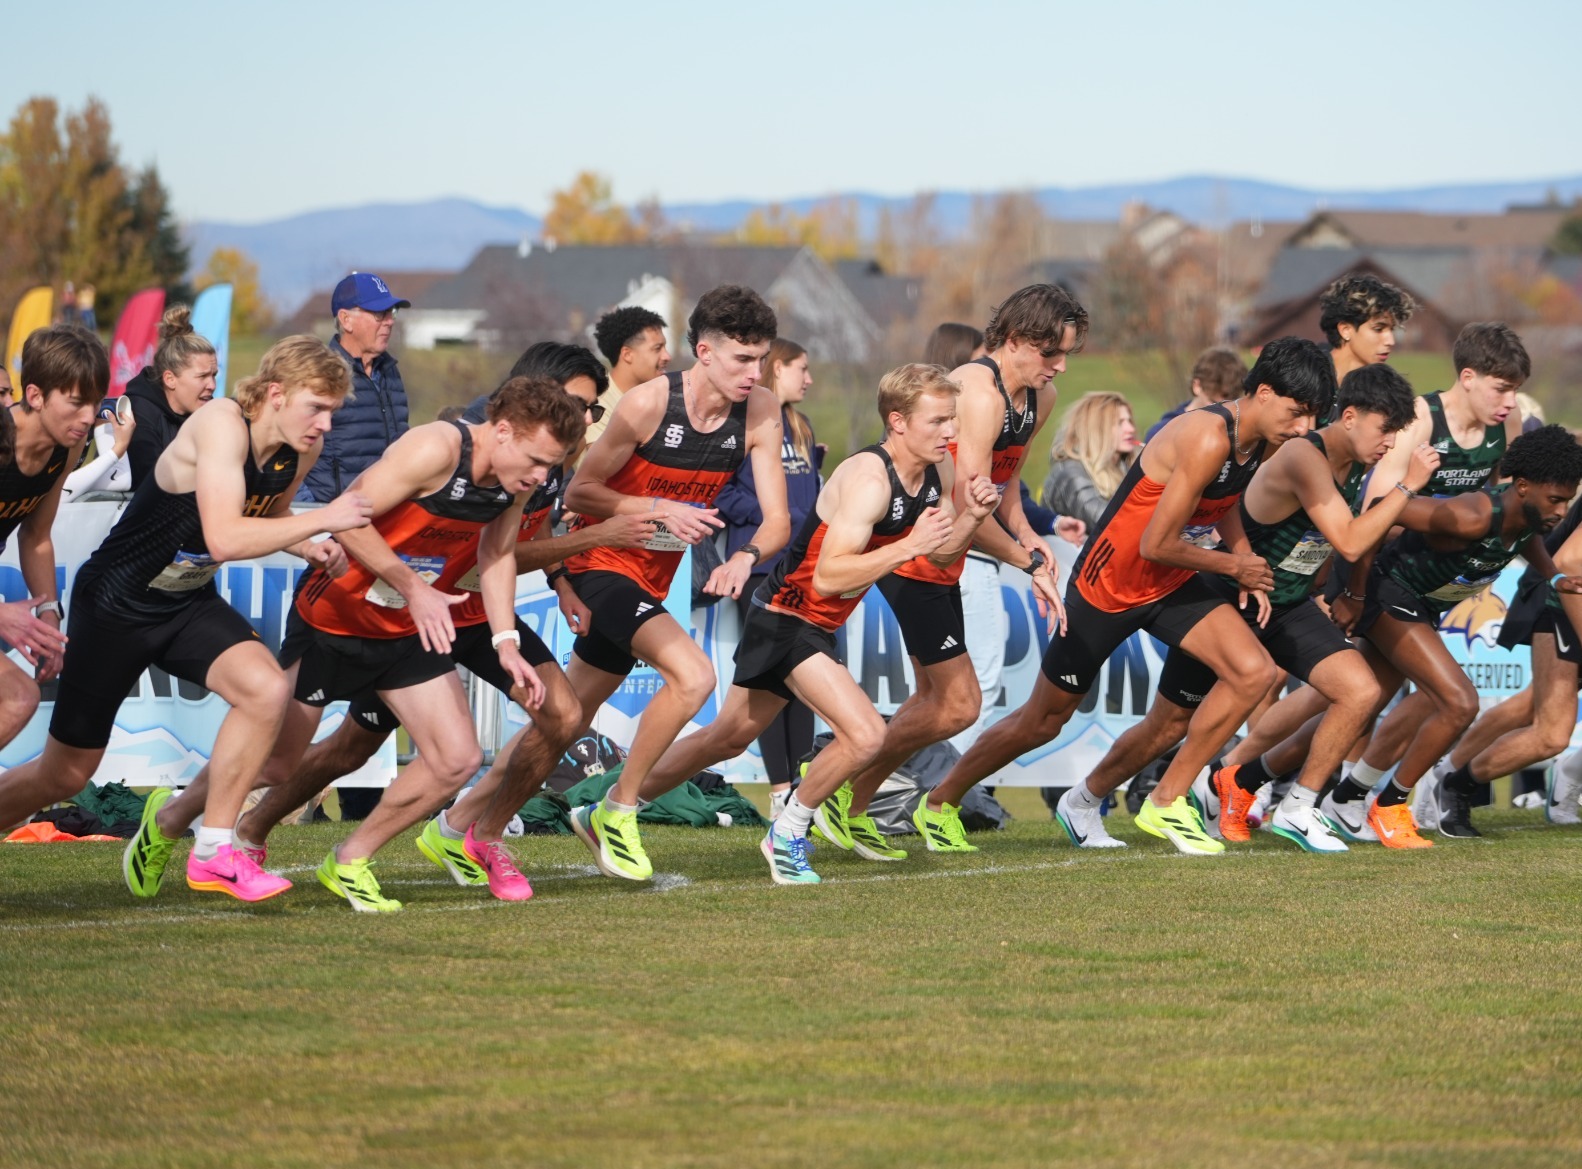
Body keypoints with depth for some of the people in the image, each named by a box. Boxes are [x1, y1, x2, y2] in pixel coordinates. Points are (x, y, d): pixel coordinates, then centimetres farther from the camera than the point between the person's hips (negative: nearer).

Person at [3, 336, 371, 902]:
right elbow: (225, 538, -38)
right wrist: (323, 520, -35)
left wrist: (311, 549, -3)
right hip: (116, 602, -6)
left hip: (190, 602, 6)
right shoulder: (222, 425, -28)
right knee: (64, 774, 3)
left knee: (265, 690, -22)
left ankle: (213, 852, -10)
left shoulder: (299, 451, -5)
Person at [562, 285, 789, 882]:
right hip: (600, 564, -6)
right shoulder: (649, 402, -21)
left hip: (652, 580, 6)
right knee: (694, 676, -25)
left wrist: (747, 555, -29)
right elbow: (578, 492, -13)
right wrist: (661, 509, -26)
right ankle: (617, 812, -9)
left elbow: (777, 519, -8)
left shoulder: (760, 411, -7)